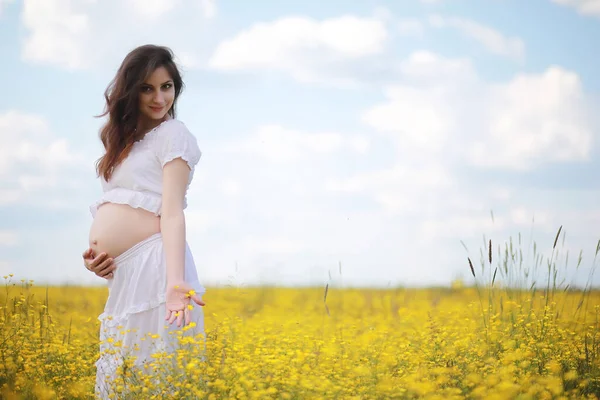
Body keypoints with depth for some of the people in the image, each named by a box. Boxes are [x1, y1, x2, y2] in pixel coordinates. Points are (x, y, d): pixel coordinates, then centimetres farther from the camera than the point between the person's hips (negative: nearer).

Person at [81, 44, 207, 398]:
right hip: (124, 273, 8)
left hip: (154, 265, -8)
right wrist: (92, 258, -2)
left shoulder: (173, 134, 0)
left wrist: (175, 283, -25)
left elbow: (172, 211, -12)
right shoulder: (126, 139, 23)